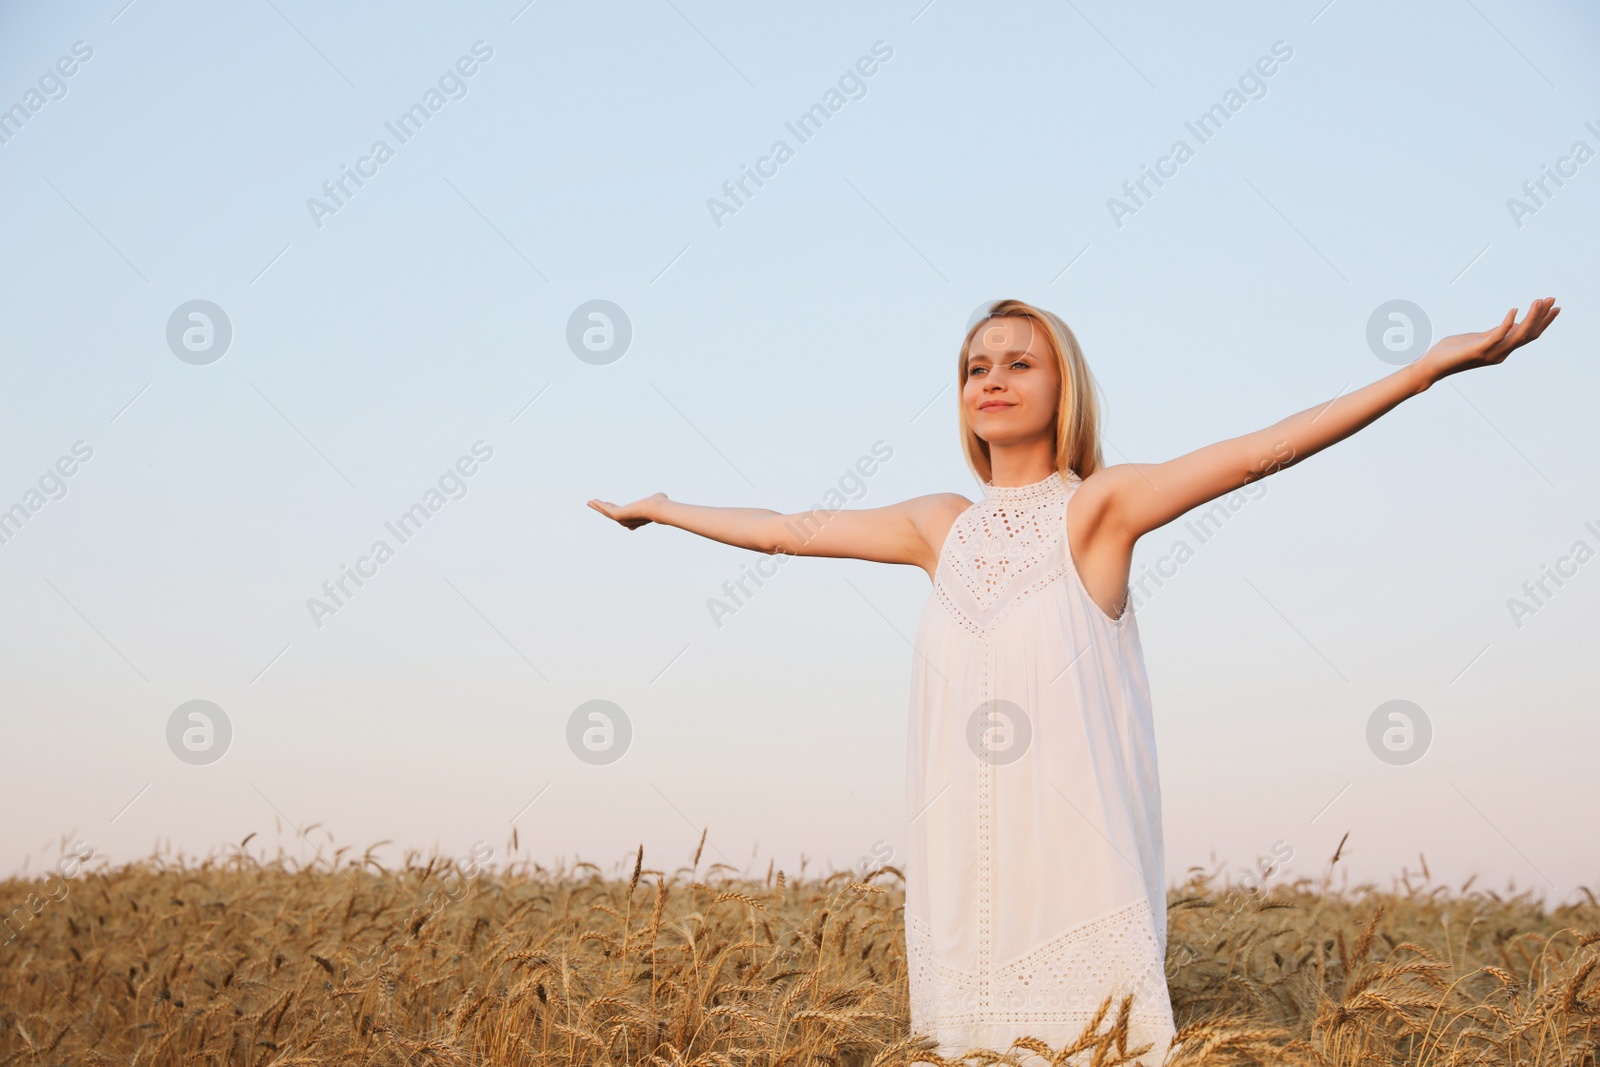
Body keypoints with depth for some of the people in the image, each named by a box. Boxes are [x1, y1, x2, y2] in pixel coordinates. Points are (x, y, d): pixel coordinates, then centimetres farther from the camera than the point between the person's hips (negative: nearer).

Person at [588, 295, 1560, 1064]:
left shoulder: (1097, 507, -2)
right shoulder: (941, 528, 11)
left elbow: (1253, 454, -12)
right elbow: (780, 529, 22)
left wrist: (1428, 367, -20)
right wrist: (657, 509, 31)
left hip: (1081, 853, -4)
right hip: (968, 861, 4)